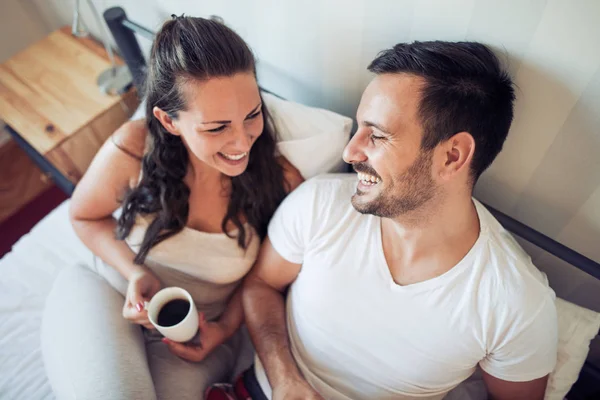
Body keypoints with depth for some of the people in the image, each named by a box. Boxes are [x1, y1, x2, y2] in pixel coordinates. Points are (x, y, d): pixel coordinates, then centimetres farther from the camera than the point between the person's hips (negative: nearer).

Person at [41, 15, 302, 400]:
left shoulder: (281, 180, -19)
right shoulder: (133, 150, -20)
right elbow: (85, 216, 0)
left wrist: (226, 328, -10)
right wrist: (134, 271, -15)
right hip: (108, 300, 2)